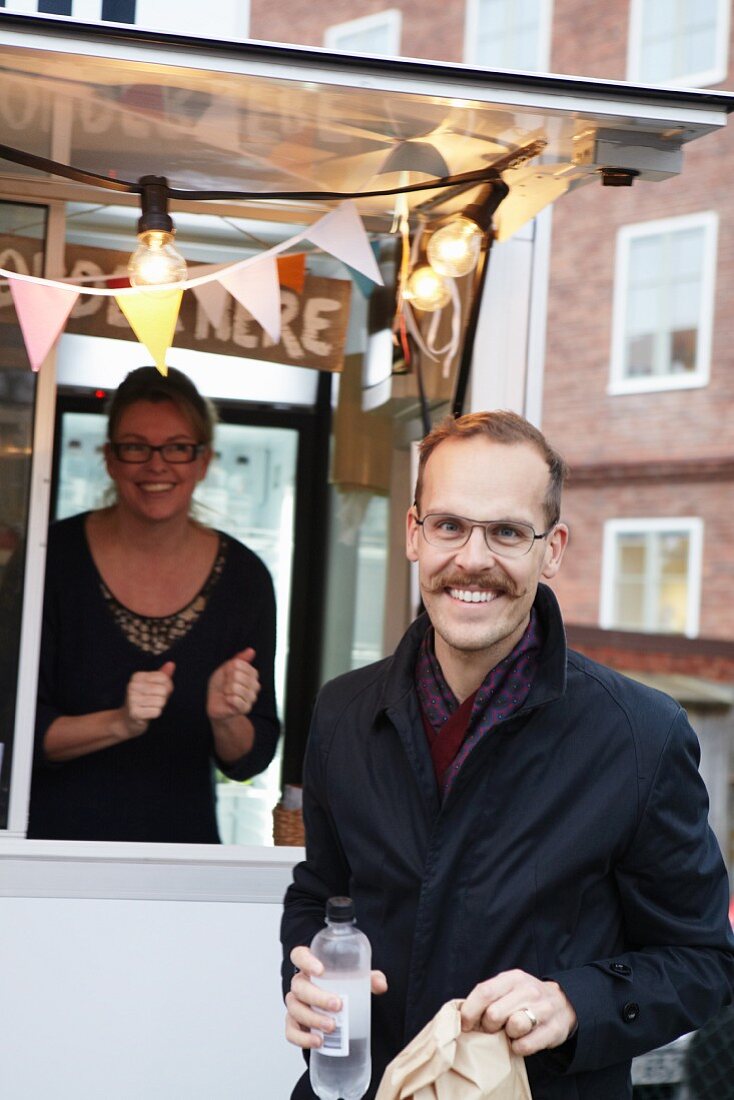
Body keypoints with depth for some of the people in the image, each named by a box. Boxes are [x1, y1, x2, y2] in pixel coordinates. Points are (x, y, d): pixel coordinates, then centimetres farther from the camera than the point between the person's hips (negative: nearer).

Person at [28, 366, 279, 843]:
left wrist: (226, 722, -17)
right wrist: (119, 724, -20)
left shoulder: (244, 577, -1)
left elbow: (250, 760, 3)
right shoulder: (54, 557, -6)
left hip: (183, 844, 3)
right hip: (57, 842, -2)